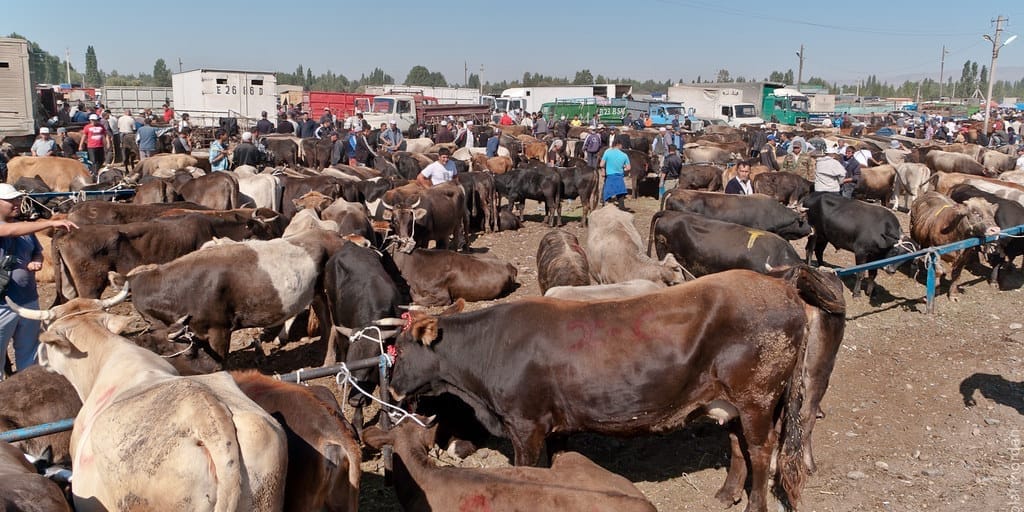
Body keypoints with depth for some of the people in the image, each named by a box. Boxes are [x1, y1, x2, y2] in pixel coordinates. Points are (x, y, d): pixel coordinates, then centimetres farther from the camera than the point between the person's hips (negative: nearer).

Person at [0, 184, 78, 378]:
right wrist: (51, 223, -36)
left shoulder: (25, 228, 9)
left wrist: (36, 262, -5)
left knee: (28, 353, 16)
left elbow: (37, 252, 19)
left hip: (29, 302, 6)